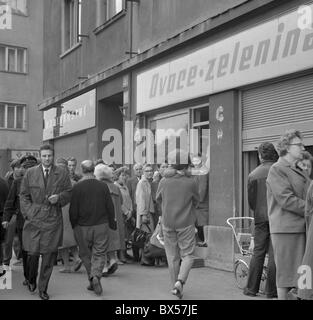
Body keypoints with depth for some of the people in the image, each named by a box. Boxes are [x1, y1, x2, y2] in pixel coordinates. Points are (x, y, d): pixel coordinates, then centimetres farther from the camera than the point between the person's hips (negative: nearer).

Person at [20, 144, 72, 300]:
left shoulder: (62, 173, 4)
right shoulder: (30, 173, 5)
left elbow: (69, 193, 9)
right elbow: (24, 195, 7)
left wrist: (59, 197, -11)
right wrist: (29, 213, -4)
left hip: (53, 219, 0)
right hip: (34, 218, 0)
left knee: (49, 255, 0)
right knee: (33, 253, 3)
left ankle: (43, 288, 15)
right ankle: (31, 280, 33)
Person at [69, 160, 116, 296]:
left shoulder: (77, 187, -8)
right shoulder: (103, 186, -3)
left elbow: (73, 210, -7)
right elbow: (110, 207, 1)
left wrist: (74, 225, 9)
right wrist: (112, 224, 14)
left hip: (83, 227, 0)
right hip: (101, 225, 1)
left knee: (86, 254, 14)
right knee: (99, 254, 6)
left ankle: (92, 280, 16)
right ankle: (96, 276, -14)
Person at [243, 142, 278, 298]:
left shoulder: (253, 174, 2)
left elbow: (251, 200, 5)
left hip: (261, 218, 2)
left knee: (258, 252, 10)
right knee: (274, 253, 2)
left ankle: (251, 288, 13)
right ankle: (271, 290, 6)